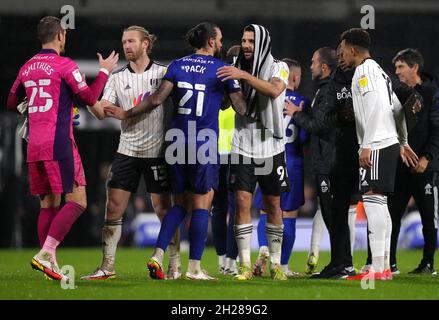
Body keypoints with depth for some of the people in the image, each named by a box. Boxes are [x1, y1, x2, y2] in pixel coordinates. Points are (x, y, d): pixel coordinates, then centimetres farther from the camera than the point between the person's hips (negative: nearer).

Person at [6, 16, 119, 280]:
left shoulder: (27, 68, 13)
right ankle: (45, 254, -18)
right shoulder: (64, 65, -7)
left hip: (34, 147, 7)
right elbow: (90, 98, -7)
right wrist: (105, 72, 6)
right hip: (59, 144, -7)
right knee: (77, 201, -6)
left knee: (49, 205, 10)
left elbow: (11, 104, 23)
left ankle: (51, 265, 6)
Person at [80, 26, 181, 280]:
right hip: (127, 151, 3)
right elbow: (102, 112, -2)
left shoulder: (163, 72, -1)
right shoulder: (117, 78, 7)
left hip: (157, 151, -3)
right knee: (113, 209, -2)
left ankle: (175, 266, 10)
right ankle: (108, 267, 5)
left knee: (164, 210, 0)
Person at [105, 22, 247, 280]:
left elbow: (157, 99, 0)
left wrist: (127, 114, 10)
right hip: (204, 144, -4)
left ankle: (158, 256, -1)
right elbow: (241, 108, 0)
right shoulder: (222, 69, -2)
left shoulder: (177, 65, 6)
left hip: (177, 142, 4)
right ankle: (194, 267, 0)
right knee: (201, 205, 1)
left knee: (180, 203, 14)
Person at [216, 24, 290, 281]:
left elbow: (274, 90, -24)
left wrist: (244, 76, -32)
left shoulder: (278, 68, -2)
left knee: (273, 205, 4)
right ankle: (245, 266, -5)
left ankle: (276, 264, 12)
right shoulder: (237, 71, 8)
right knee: (242, 202, -7)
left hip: (271, 147, -2)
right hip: (243, 146, 2)